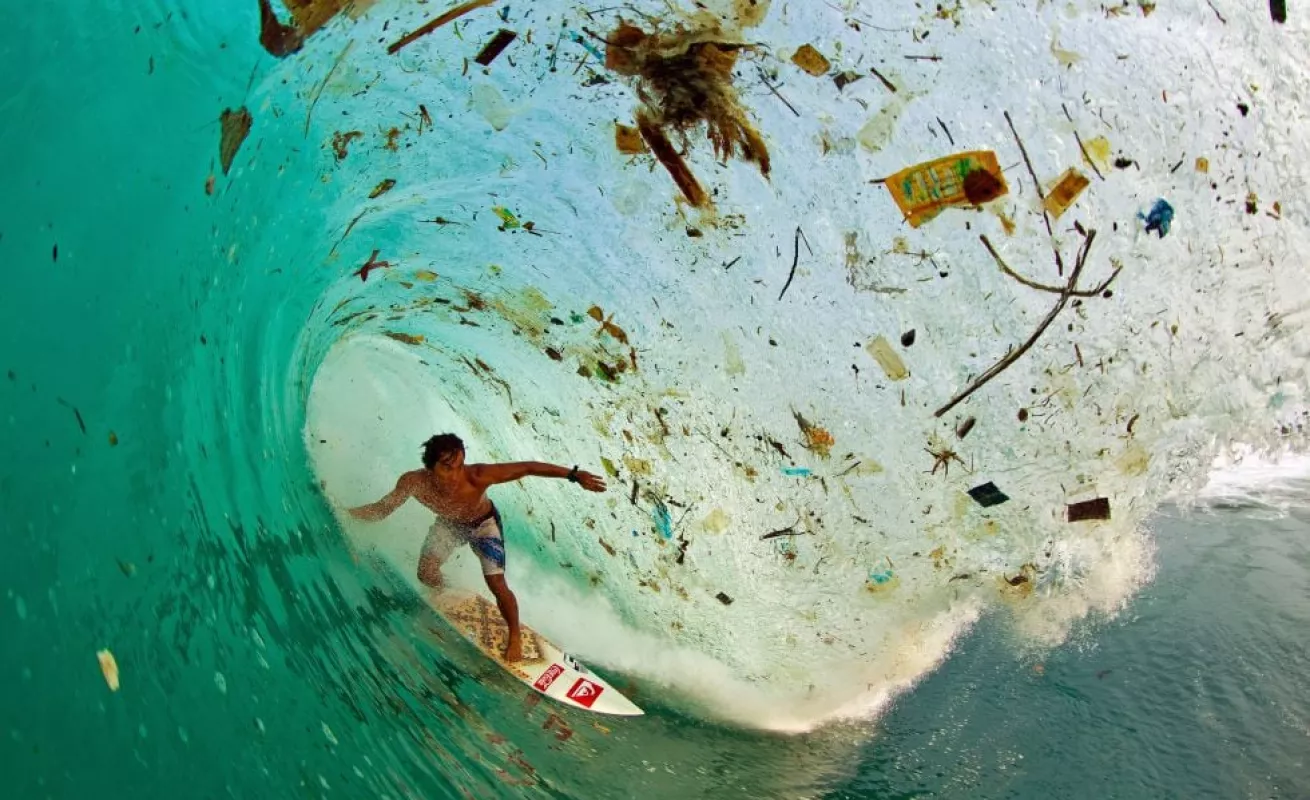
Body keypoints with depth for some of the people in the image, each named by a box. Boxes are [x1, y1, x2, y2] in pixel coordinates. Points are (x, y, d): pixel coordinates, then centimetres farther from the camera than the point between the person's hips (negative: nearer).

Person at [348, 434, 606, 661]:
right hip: (449, 523, 3)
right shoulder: (414, 482, -36)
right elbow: (382, 508, -17)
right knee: (426, 574, 1)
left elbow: (528, 467, -39)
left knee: (497, 586, -9)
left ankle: (515, 636, 19)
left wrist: (574, 475, -42)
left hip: (484, 524, -3)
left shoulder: (477, 476, -45)